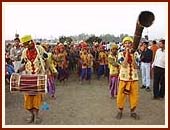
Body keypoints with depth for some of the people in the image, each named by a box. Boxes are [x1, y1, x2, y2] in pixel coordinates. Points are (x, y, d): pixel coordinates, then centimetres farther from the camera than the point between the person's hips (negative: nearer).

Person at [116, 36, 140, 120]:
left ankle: (133, 111, 23)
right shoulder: (121, 54, -3)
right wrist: (127, 53, -15)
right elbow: (124, 65, -19)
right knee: (121, 95, 3)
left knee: (134, 95, 7)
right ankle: (120, 111, 21)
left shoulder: (135, 54, 4)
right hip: (124, 78, -2)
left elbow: (135, 66, -9)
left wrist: (132, 55, -14)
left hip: (134, 78, 2)